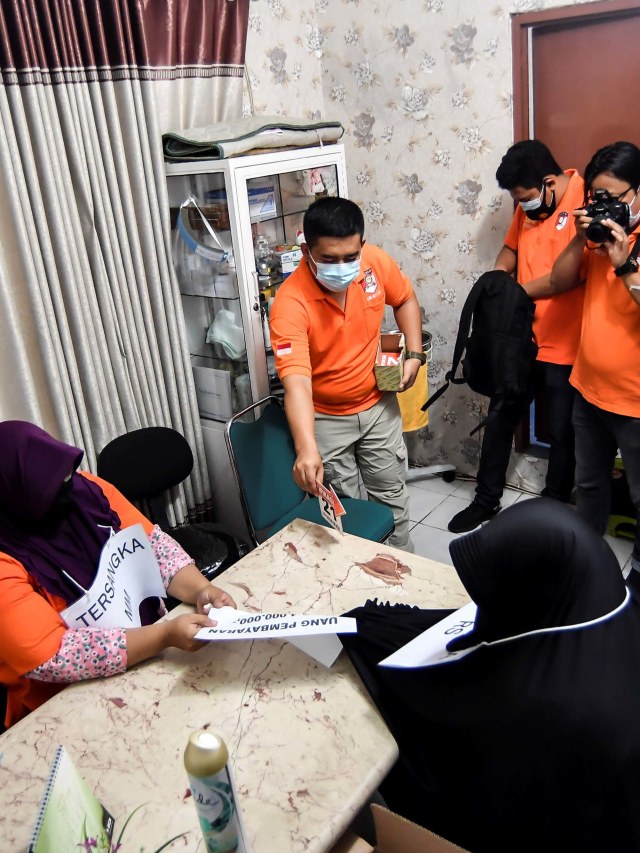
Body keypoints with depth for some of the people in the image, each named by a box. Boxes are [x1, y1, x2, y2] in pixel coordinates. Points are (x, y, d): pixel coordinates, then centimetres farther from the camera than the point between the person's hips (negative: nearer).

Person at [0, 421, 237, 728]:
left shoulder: (84, 488, -7)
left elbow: (152, 541, -2)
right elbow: (50, 658, -28)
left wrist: (200, 589, -20)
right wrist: (165, 636, -33)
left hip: (148, 630, 6)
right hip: (75, 700, -6)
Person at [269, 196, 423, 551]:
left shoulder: (376, 261, -17)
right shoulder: (290, 303, -31)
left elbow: (405, 300, 6)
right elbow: (296, 381, -40)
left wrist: (414, 354, -4)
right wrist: (306, 449, -53)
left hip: (378, 404, 4)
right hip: (325, 416, -4)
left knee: (391, 493, 19)